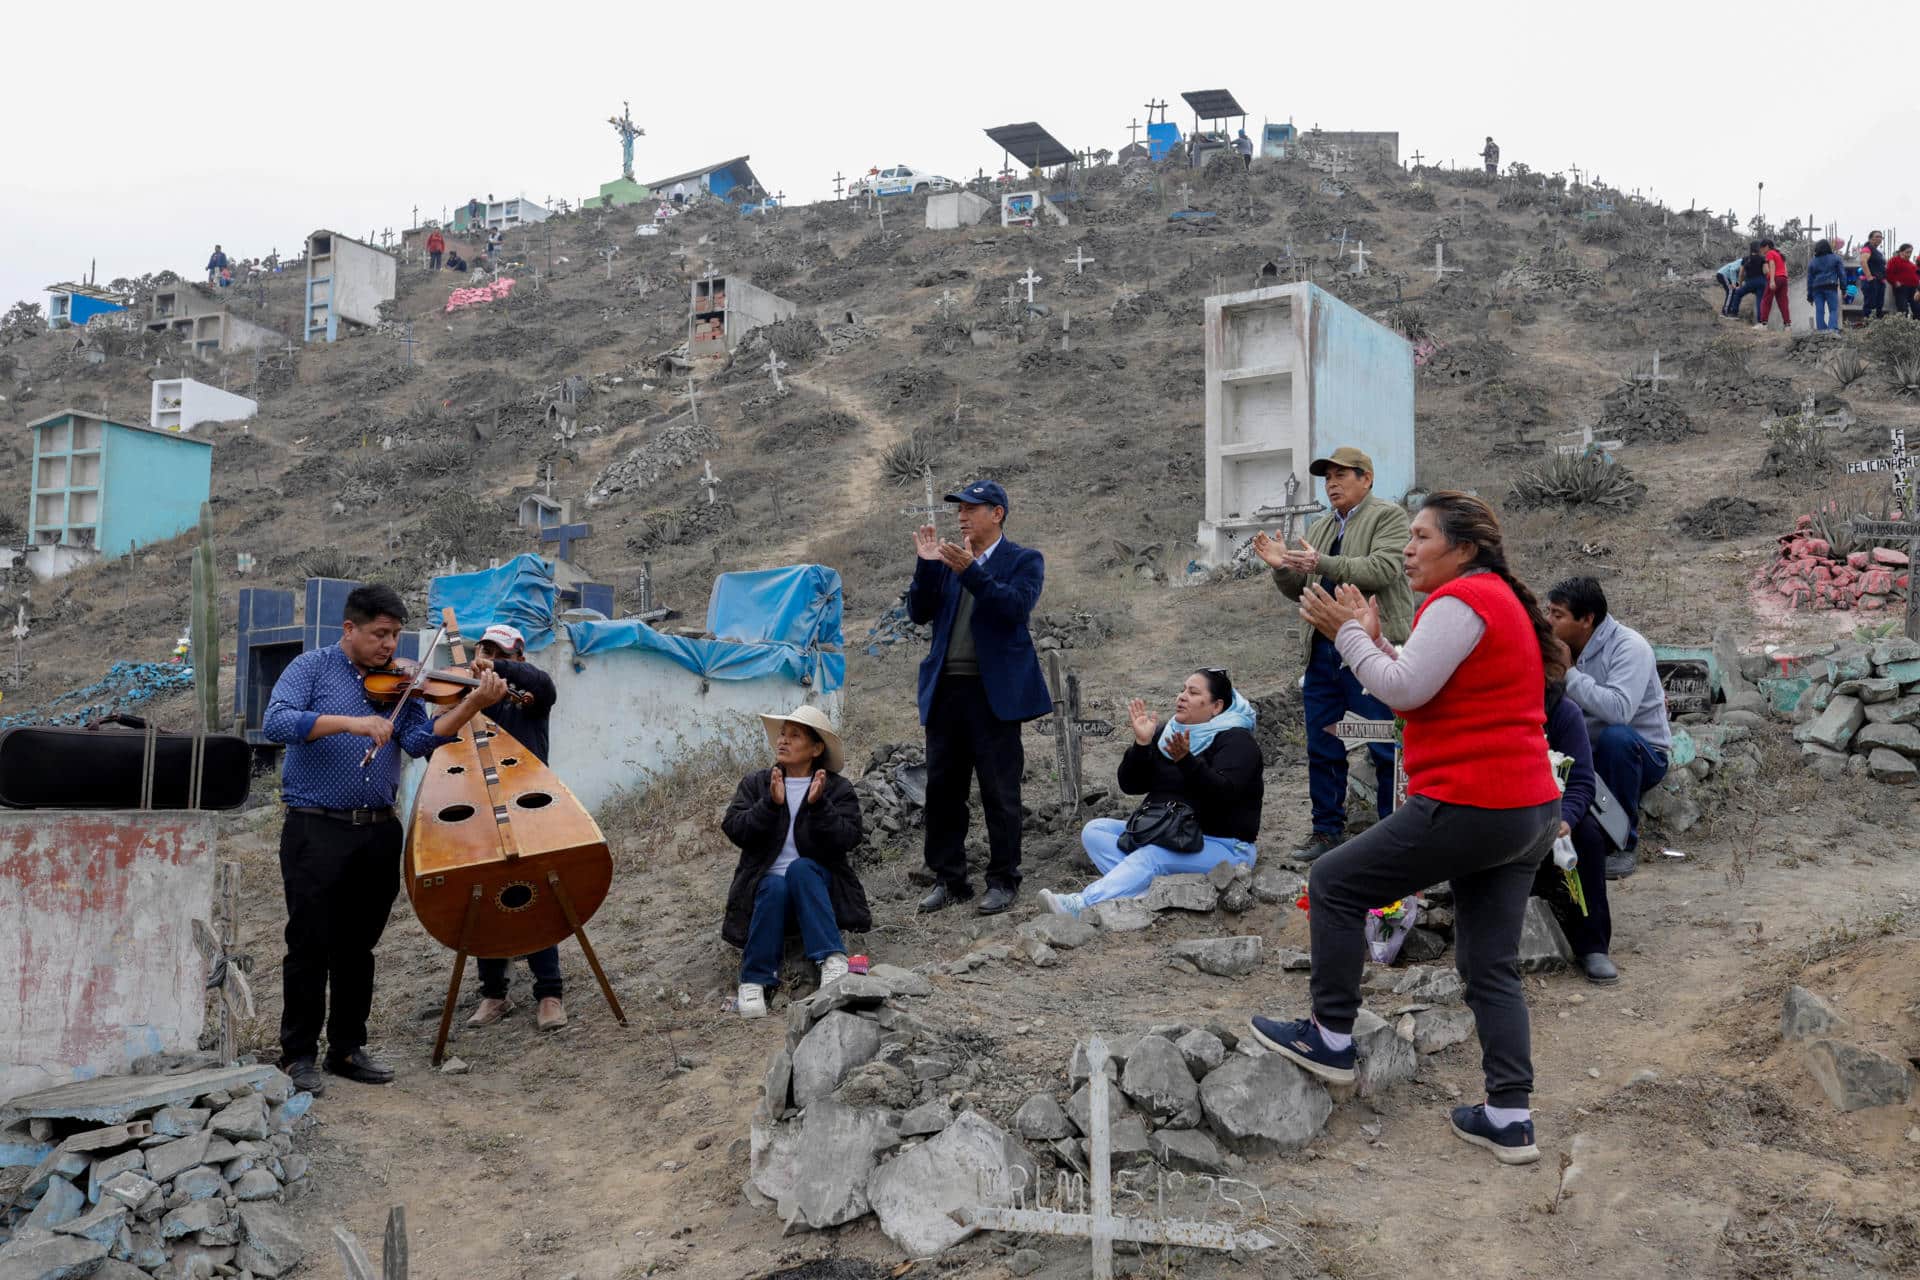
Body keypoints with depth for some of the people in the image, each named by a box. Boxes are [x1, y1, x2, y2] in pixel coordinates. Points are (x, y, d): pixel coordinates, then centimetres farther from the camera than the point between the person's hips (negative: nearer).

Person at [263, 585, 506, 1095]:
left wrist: (472, 704, -20)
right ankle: (298, 1054, 12)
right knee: (311, 945, 0)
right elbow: (276, 722, -17)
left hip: (378, 831, 4)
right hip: (317, 828, -4)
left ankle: (348, 1048, 24)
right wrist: (350, 722, -28)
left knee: (358, 947, 12)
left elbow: (422, 740, -6)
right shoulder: (312, 667, -1)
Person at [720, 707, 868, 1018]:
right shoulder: (755, 783, 9)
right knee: (774, 886, -33)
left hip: (816, 884, -1)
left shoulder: (838, 789, 4)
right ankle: (754, 980, -32)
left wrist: (818, 805, -24)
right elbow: (734, 829, -6)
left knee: (801, 868, -33)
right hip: (767, 883, 1)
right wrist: (771, 804, -20)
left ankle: (832, 959, -38)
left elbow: (846, 840, -11)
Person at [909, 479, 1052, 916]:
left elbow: (1017, 606, -15)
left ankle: (1003, 880, 12)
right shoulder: (947, 561, 14)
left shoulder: (1023, 560, 2)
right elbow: (919, 612, 6)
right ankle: (950, 880, 18)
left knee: (999, 791, 1)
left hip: (994, 691, -5)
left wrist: (970, 571, -23)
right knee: (942, 788, 8)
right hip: (946, 689, 5)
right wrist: (927, 565, -7)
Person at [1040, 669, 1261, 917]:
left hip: (1222, 845, -7)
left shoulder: (1237, 740, -6)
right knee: (1095, 830, -11)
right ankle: (1154, 894, -34)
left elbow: (1222, 793, -24)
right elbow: (1130, 785, 4)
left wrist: (1186, 760, -39)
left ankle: (1082, 904, -51)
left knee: (1153, 855, -35)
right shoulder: (1166, 733, 13)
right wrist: (1142, 744, -13)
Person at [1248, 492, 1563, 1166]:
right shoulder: (1500, 599, 20)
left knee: (1333, 884, 3)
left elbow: (1406, 690, -18)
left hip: (1468, 807, -10)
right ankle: (1509, 1119, 13)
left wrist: (1346, 634, -6)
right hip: (1528, 813, 10)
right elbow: (1424, 693, 20)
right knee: (1491, 966, 12)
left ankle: (1331, 1039, 13)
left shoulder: (1461, 601, -12)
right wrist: (1374, 638, 11)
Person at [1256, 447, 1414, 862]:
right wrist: (1282, 566, 0)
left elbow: (1382, 569, -17)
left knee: (1386, 751, -2)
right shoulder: (1319, 528, 19)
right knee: (1322, 749, 10)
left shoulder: (1388, 516, -1)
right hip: (1323, 653, 7)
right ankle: (1327, 832, 19)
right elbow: (1299, 591, 20)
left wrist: (1321, 564, -24)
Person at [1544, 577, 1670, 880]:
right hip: (1585, 753, 5)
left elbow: (1617, 710, -37)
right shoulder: (1562, 647, -1)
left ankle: (1622, 842, -21)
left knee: (1615, 736, -38)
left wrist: (1569, 671, -29)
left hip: (1640, 754, -5)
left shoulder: (1629, 647, -19)